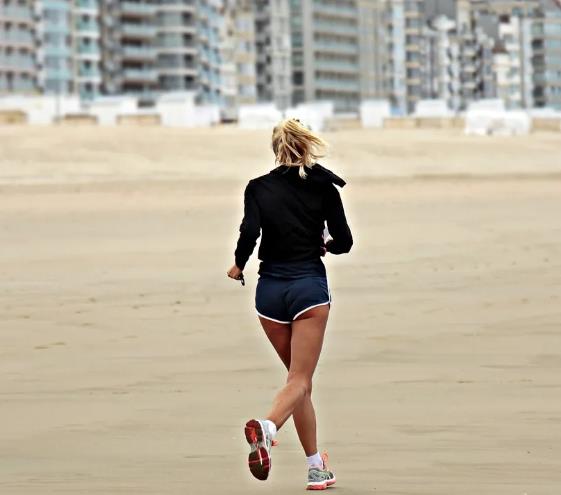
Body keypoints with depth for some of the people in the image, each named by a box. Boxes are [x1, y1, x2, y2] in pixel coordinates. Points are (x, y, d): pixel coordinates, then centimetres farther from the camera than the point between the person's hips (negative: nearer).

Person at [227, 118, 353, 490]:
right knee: (300, 379, -7)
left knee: (300, 377, 15)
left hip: (270, 289, 3)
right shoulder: (323, 187, 0)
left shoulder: (258, 188, 1)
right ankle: (267, 426, -38)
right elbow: (344, 242, 1)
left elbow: (249, 232, -13)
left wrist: (239, 266, 6)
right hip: (310, 286, -2)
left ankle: (316, 466, 15)